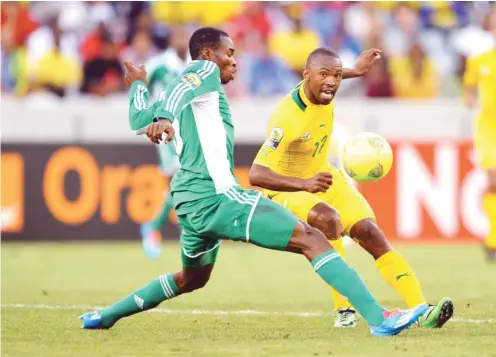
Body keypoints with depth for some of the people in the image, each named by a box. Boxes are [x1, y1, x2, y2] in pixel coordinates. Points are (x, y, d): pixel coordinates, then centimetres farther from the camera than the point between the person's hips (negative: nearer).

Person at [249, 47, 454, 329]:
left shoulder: (320, 89, -11)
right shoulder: (287, 118, -34)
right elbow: (256, 175, -42)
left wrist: (357, 70, 22)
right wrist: (304, 185, -54)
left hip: (325, 178, 7)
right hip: (287, 189, -7)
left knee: (371, 234, -8)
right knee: (326, 217, -36)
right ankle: (344, 310, -25)